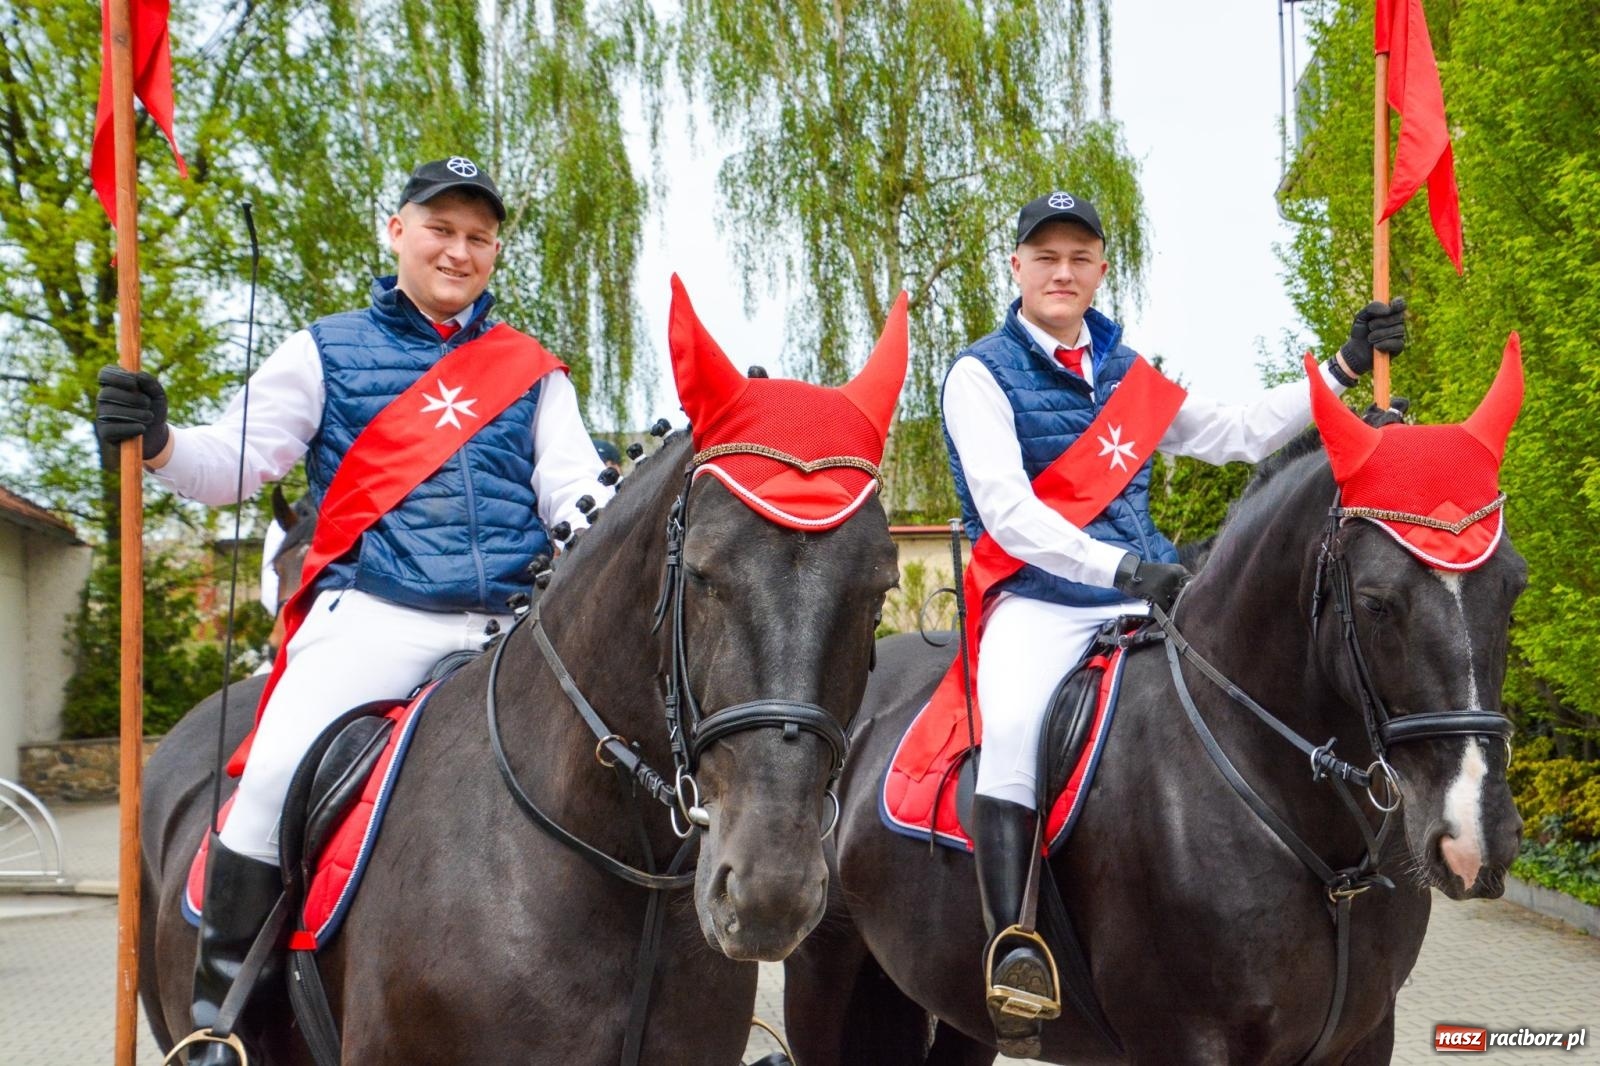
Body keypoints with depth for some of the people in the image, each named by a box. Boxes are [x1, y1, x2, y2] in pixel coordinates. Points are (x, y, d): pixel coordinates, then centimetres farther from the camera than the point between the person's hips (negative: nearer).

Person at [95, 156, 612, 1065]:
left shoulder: (533, 372, 20)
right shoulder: (328, 353, 14)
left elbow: (572, 486, 9)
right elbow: (237, 464, 6)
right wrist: (159, 442, -15)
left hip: (515, 629, 3)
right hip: (376, 618, -2)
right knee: (274, 780, -24)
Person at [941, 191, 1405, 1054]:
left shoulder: (1129, 373, 18)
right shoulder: (981, 374, -1)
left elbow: (1233, 434, 22)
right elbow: (1007, 511, -13)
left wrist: (1345, 368, 14)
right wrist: (1122, 569, -26)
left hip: (1144, 597, 6)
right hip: (1035, 603, -6)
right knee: (1014, 726, -34)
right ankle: (1010, 946, -37)